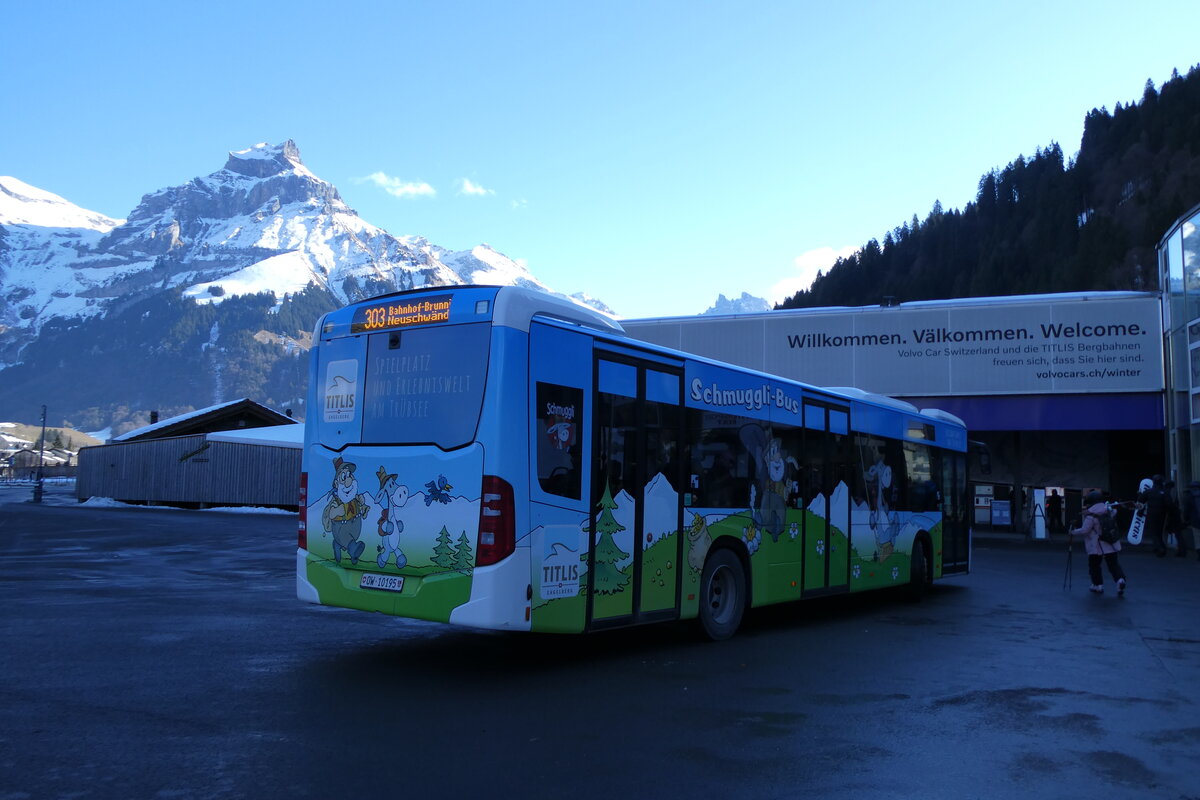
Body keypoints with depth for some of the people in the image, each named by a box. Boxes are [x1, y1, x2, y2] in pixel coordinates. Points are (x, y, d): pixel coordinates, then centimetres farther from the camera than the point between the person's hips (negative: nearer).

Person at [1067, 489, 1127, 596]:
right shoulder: (1108, 509, 3)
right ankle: (1120, 579, -18)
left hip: (1097, 547, -5)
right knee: (1114, 564, 6)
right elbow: (1114, 513, 27)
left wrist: (1072, 532, -4)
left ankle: (1098, 585, 15)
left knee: (1094, 564, 12)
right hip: (1111, 545, 5)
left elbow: (1084, 530, -19)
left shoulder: (1090, 516, -16)